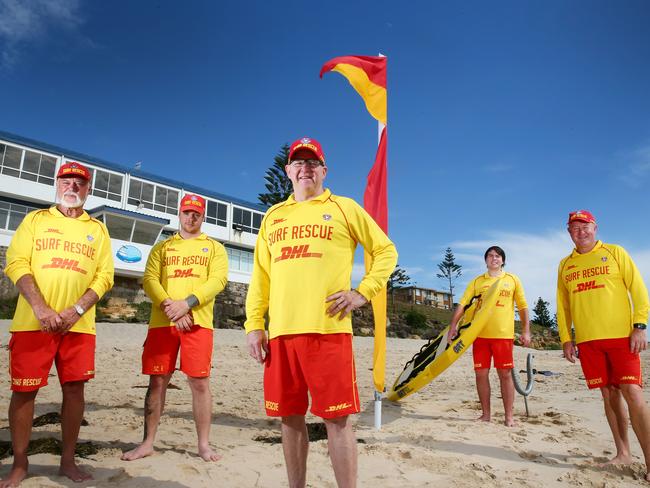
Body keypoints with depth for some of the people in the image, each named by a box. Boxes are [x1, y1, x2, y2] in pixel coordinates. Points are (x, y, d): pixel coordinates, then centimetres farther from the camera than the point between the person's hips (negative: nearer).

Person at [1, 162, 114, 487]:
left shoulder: (97, 229, 12)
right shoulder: (35, 219, 9)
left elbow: (104, 276, 4)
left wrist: (76, 311, -11)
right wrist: (41, 309, -16)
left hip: (79, 324, 1)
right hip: (32, 322, -1)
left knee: (74, 389, 3)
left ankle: (68, 461, 17)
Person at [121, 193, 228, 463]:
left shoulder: (214, 248, 11)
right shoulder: (162, 247, 17)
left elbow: (218, 280, -3)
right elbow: (149, 280, 5)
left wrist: (186, 303, -16)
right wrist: (168, 306, -13)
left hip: (198, 322, -2)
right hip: (162, 321, 2)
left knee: (200, 382, -2)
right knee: (157, 381, 6)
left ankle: (204, 445, 10)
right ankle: (148, 443, 18)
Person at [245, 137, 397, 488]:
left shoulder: (344, 208, 9)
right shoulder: (273, 216, 20)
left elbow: (386, 251, 9)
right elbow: (260, 275, 18)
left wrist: (363, 292, -3)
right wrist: (253, 324, 10)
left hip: (327, 329, -4)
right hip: (281, 332, 4)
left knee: (336, 418, -2)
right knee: (290, 417, 11)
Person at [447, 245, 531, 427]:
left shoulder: (512, 279, 9)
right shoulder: (477, 281, 10)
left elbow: (523, 307, 10)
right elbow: (462, 304, 4)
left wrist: (526, 331, 3)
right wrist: (453, 326, -6)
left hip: (504, 335, -1)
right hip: (480, 334, 1)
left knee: (505, 374, 0)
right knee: (481, 373, 3)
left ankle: (509, 416, 11)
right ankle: (486, 414, 16)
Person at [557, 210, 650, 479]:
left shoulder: (615, 252, 6)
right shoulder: (565, 265, 13)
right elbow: (562, 306, 15)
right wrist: (566, 339, 9)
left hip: (621, 336, -3)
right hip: (587, 341, 3)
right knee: (609, 393, 7)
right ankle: (623, 452, 17)